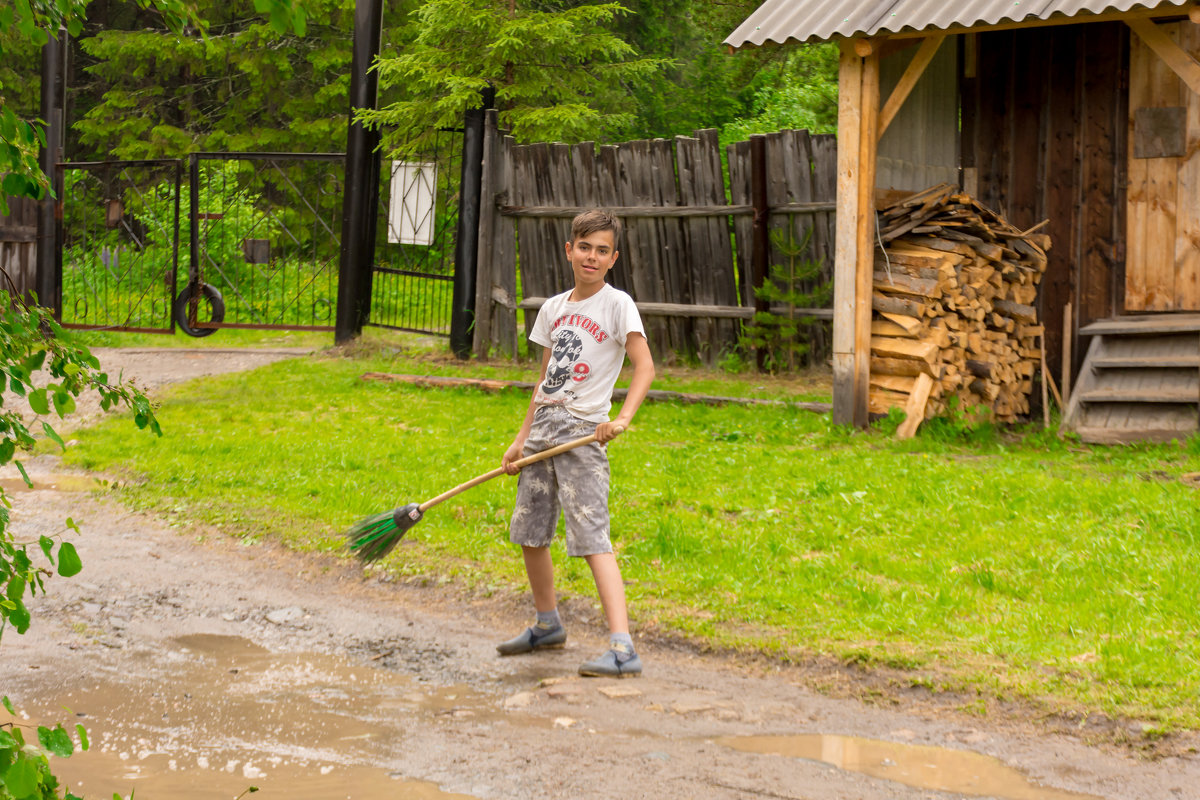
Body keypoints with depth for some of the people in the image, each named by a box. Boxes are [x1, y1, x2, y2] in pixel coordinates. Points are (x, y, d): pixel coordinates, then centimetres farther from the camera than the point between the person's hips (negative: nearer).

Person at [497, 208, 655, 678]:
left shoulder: (617, 304, -5)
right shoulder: (554, 309, 14)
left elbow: (644, 365, -14)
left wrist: (622, 418, -28)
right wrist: (521, 439, 16)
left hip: (583, 432, -7)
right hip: (543, 429, 7)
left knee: (592, 539, -16)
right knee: (528, 534, 14)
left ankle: (622, 649, -21)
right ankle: (548, 626, 35)